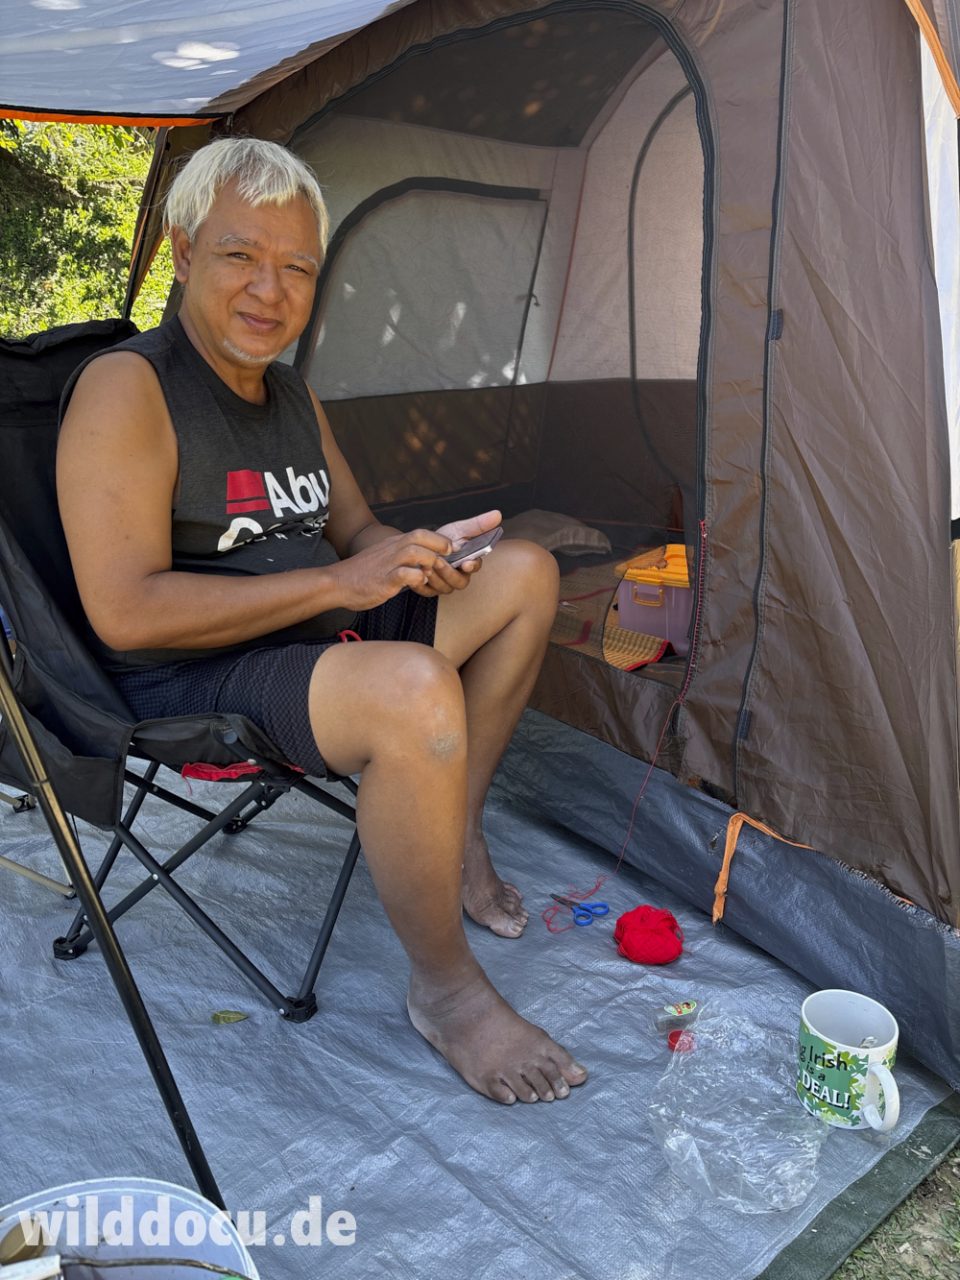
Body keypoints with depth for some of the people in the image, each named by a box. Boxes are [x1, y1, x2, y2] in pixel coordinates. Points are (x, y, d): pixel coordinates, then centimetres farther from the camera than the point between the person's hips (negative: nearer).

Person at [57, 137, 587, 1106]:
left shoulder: (291, 393, 11)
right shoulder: (125, 390, -15)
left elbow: (353, 531, 18)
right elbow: (124, 614, -23)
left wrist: (411, 555, -8)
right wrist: (336, 583, -24)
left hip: (320, 633, 9)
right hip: (195, 682, -9)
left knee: (525, 572, 6)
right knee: (415, 693, -37)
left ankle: (457, 838, 8)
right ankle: (444, 990, -13)